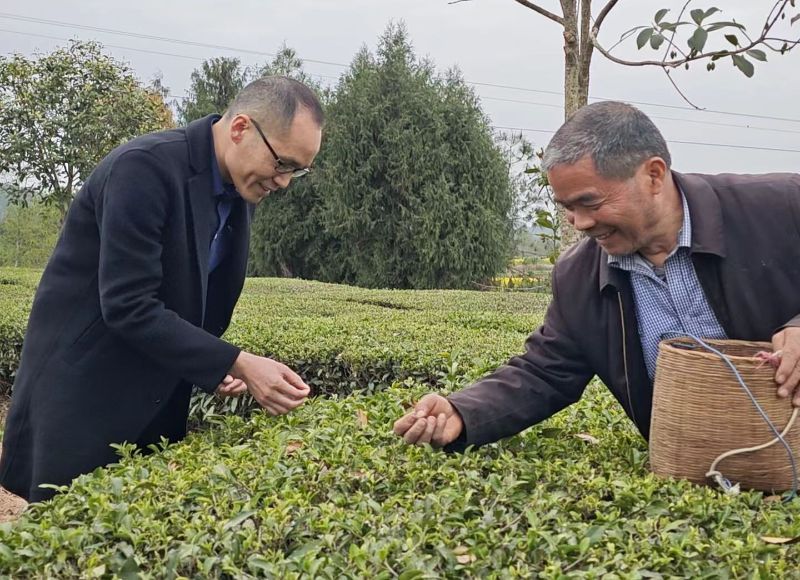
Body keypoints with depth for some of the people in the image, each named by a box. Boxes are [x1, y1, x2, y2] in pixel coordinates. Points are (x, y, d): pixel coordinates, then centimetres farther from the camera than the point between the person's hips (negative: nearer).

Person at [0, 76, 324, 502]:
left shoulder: (240, 188, 3)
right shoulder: (146, 167, -23)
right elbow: (128, 306, -27)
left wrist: (216, 365, -3)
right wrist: (237, 364, -28)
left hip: (158, 398, 8)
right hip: (82, 391, -7)